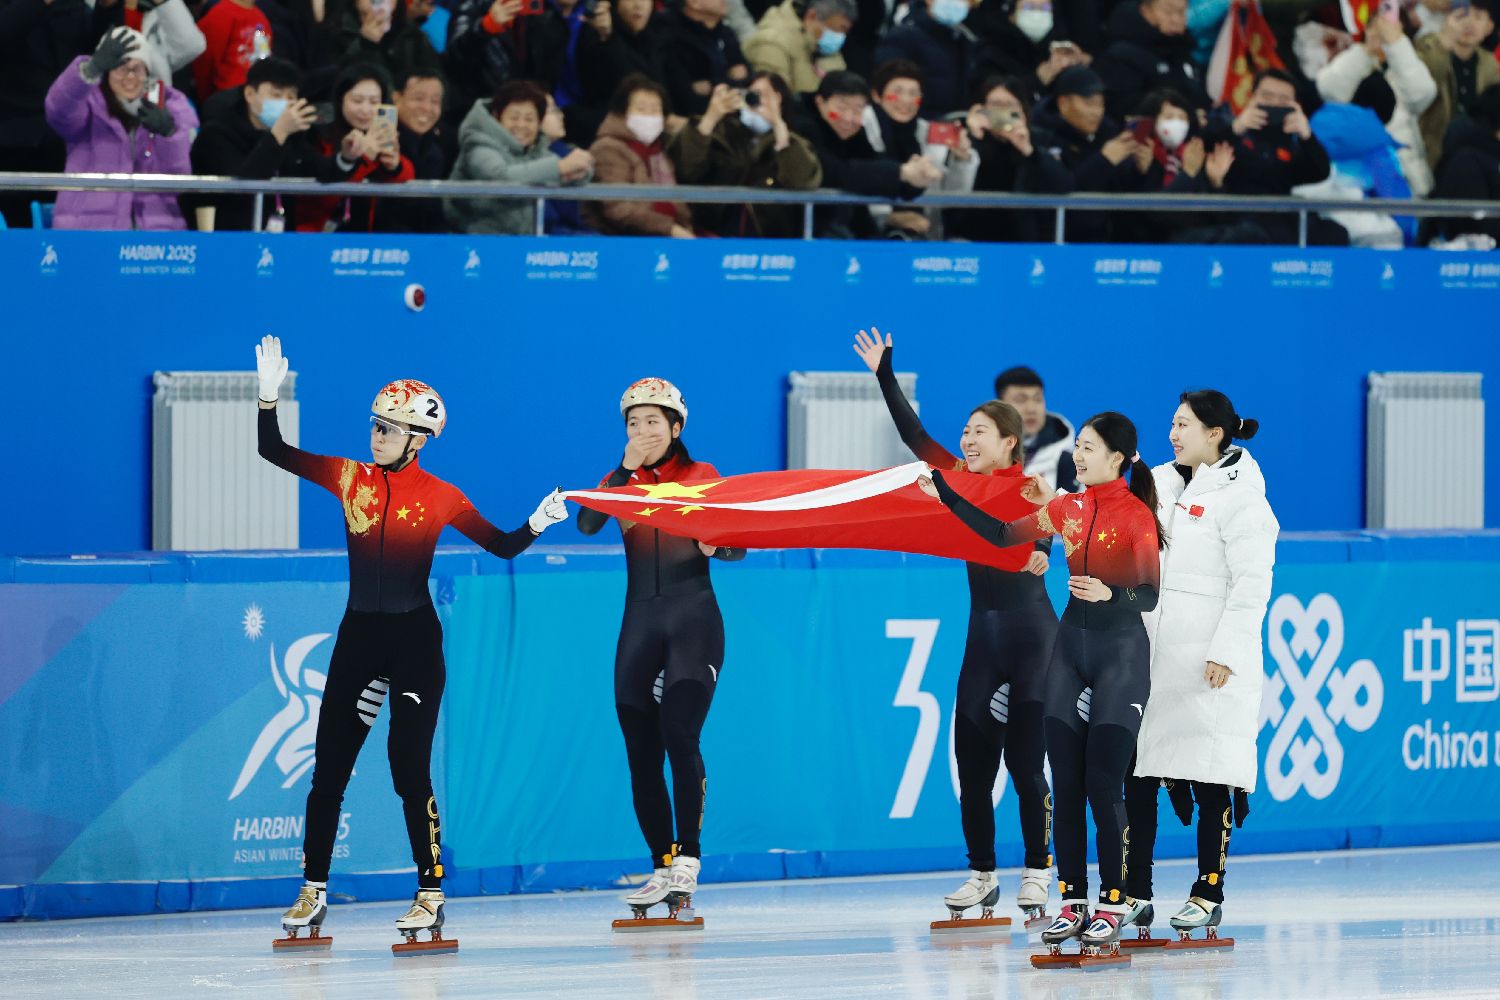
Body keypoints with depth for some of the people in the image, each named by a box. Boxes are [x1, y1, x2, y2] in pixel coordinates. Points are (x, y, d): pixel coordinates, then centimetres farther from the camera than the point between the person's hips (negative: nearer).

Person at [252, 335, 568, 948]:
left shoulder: (440, 497, -4)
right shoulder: (349, 478, 3)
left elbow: (502, 547, -1)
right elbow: (273, 452, 4)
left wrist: (536, 525, -19)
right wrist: (269, 394, -8)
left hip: (415, 642, -3)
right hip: (358, 637, 4)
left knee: (409, 770, -7)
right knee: (328, 767, 3)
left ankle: (431, 895, 1)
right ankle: (313, 892, 12)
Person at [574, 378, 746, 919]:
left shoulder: (701, 477, 3)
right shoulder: (620, 480, 8)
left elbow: (738, 544, 1)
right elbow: (587, 524, -11)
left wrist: (717, 545, -21)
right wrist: (626, 470, -16)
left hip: (694, 619, -4)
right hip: (640, 625, 4)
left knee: (679, 735, -18)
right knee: (641, 751, 2)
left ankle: (687, 859, -16)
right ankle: (662, 869, 10)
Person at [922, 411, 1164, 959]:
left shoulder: (1137, 515, -11)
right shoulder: (1066, 508, 6)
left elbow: (1151, 596, -14)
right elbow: (1002, 535, 13)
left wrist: (1109, 594, -33)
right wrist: (944, 493, 13)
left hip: (1121, 652, -6)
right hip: (1071, 647, 6)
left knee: (1103, 785, -9)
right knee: (1065, 784, 3)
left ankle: (1112, 905, -2)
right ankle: (1072, 902, 8)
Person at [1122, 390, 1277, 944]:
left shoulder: (1239, 498, -7)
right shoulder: (1159, 484, 14)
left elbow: (1251, 584, -12)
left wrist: (1224, 653, -16)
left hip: (1210, 665, -7)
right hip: (1151, 656, 7)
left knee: (1208, 779, -1)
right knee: (1134, 773, 3)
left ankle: (1208, 893, 7)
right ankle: (1136, 894, 8)